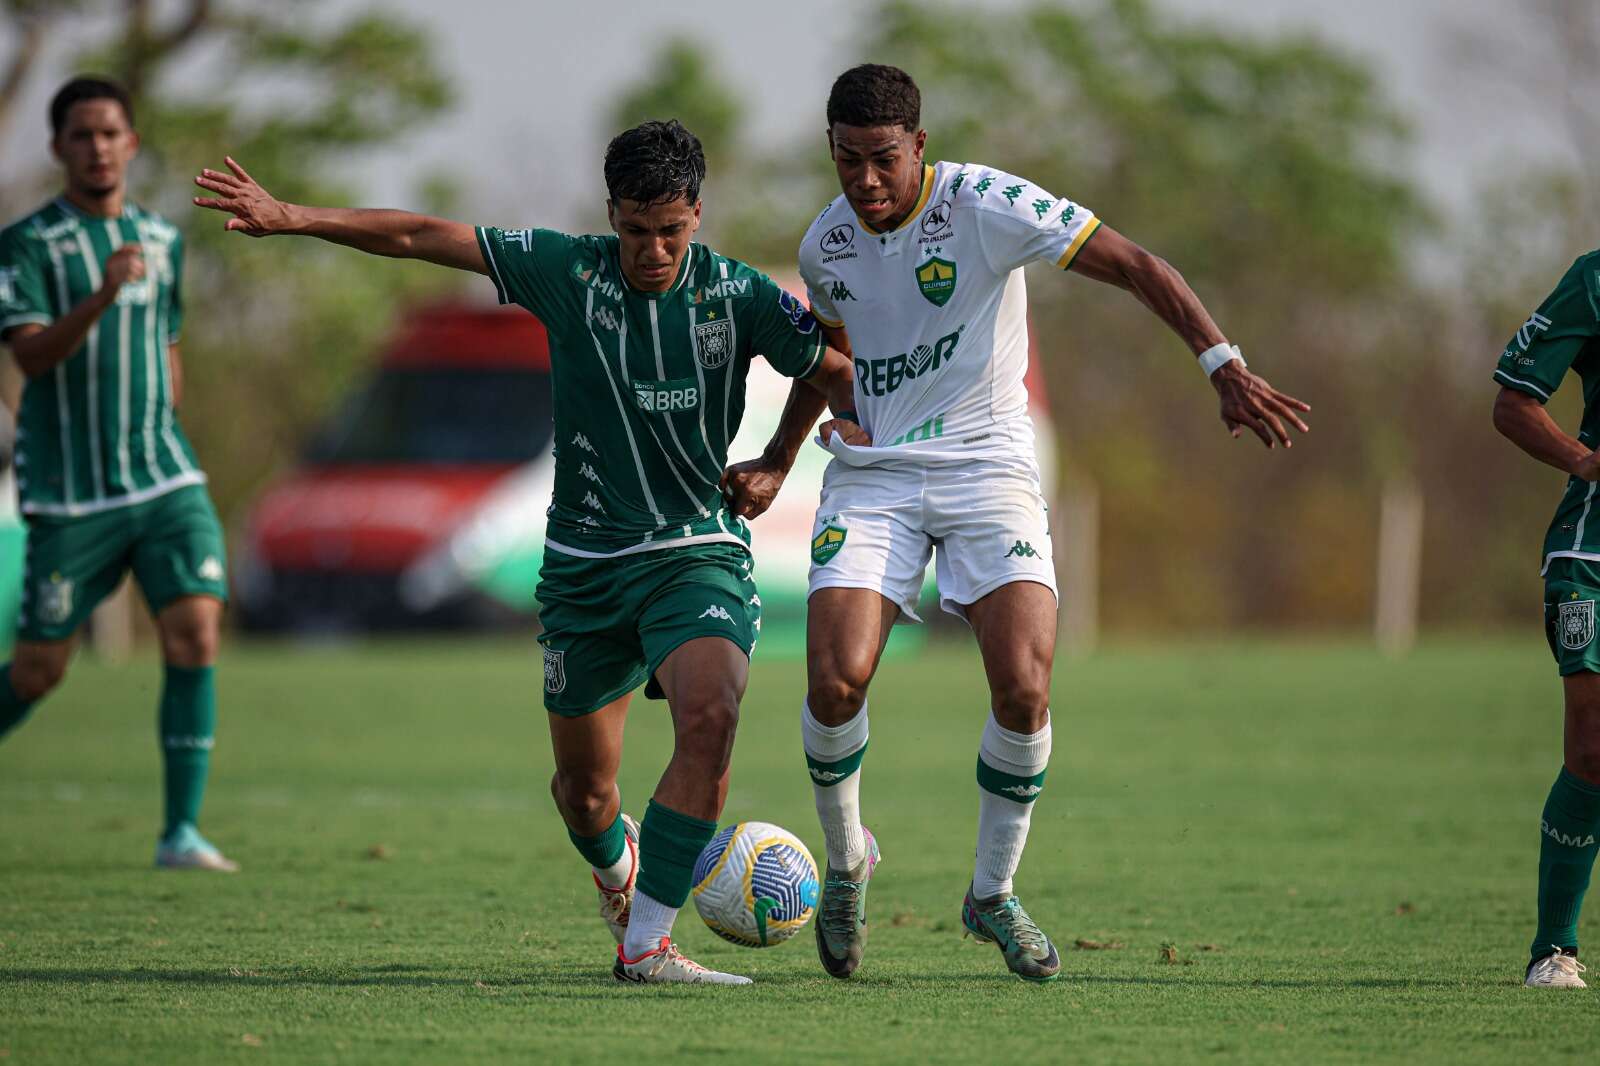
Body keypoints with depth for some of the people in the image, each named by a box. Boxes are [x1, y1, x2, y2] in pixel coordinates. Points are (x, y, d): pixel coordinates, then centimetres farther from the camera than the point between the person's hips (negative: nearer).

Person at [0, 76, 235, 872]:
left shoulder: (162, 240, 11)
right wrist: (101, 296, -34)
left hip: (165, 484, 4)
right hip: (69, 498, -4)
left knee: (195, 633, -14)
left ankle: (181, 832, -9)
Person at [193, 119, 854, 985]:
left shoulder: (738, 296, -5)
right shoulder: (569, 272, -4)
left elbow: (836, 375, 3)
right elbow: (421, 238, -3)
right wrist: (291, 218, -7)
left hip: (698, 552, -2)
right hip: (585, 560, 2)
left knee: (710, 716, -30)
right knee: (582, 787, 8)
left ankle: (645, 944, -23)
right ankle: (618, 864, 47)